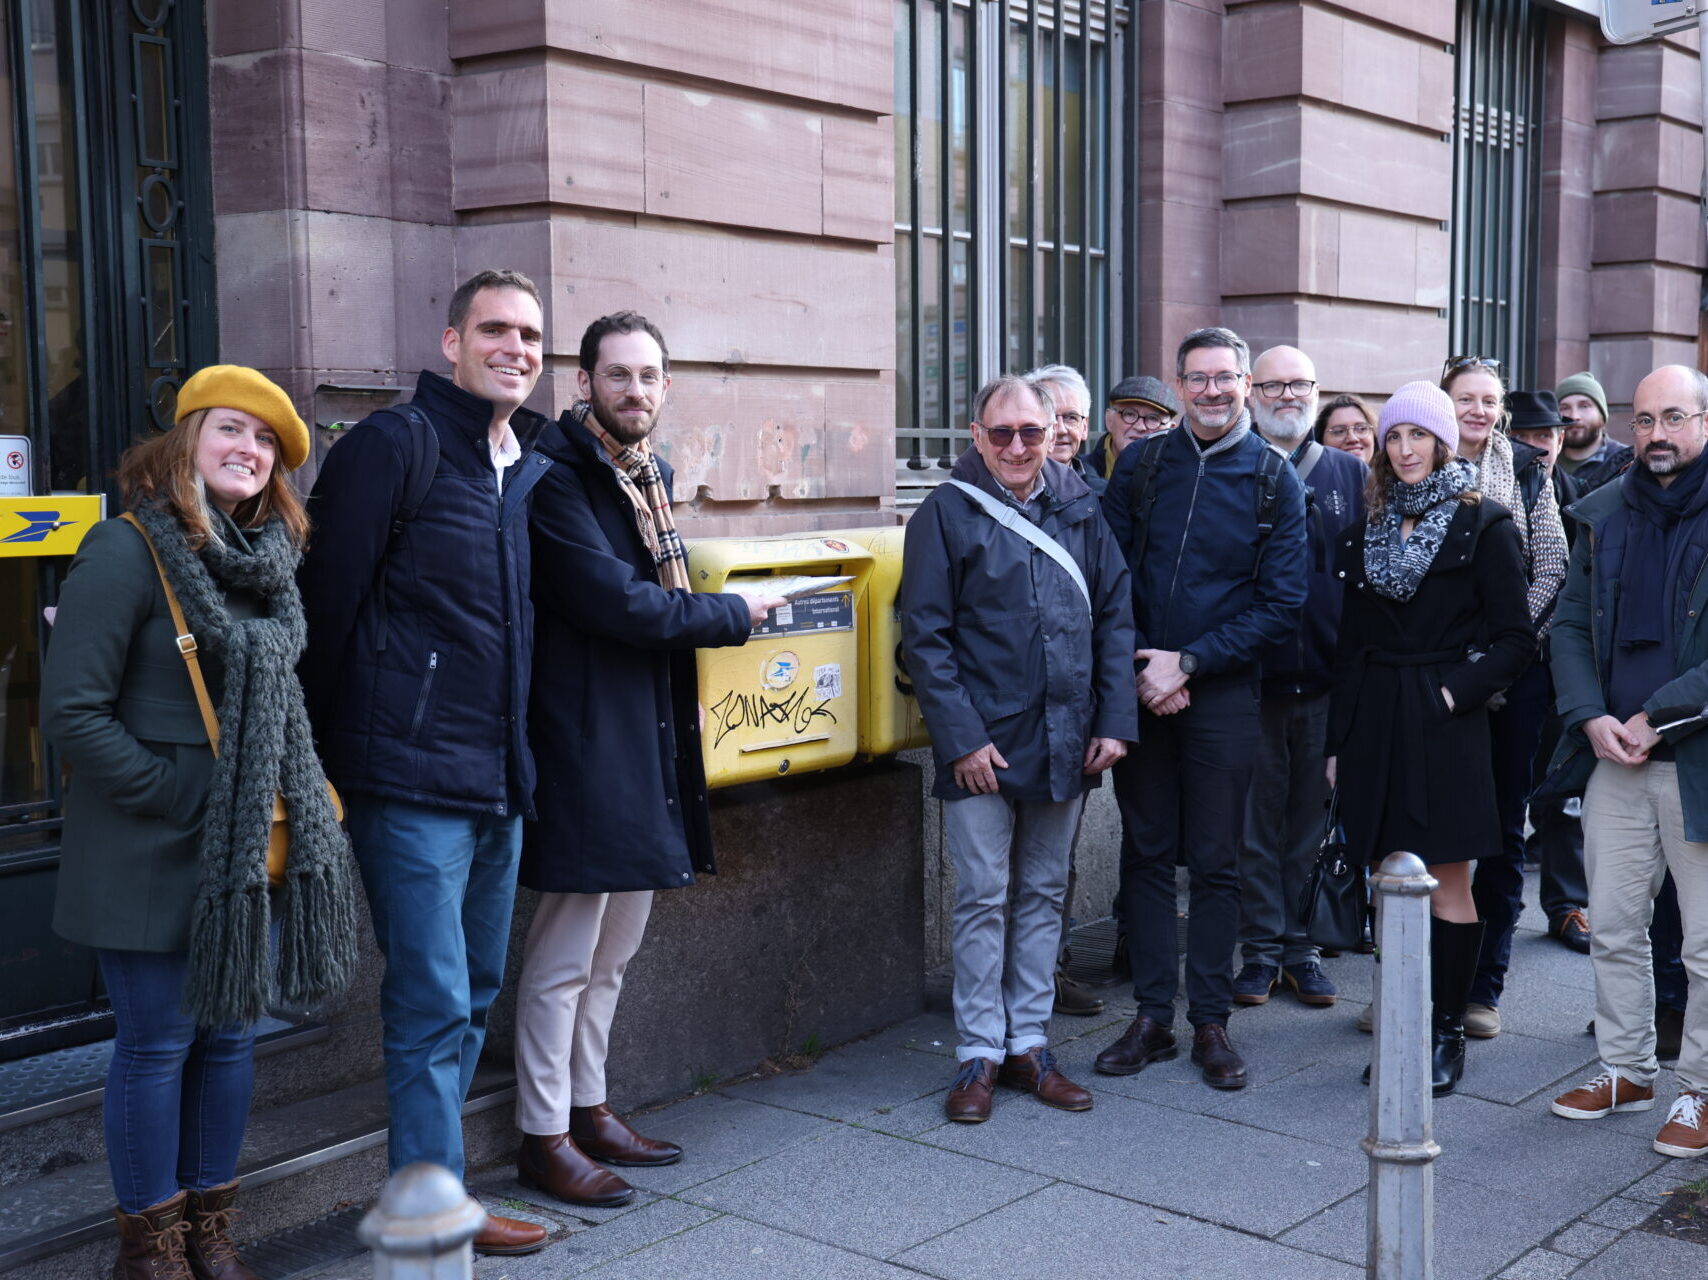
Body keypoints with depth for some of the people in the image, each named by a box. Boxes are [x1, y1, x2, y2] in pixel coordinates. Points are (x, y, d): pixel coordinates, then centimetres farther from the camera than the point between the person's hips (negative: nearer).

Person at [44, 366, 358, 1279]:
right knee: (160, 1041, 3)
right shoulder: (127, 551, -12)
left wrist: (294, 796, 4)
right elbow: (72, 711, -15)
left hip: (249, 851, 7)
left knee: (230, 1034, 13)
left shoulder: (268, 560, 9)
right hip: (154, 855, -6)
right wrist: (172, 794, -15)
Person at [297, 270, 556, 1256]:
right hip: (414, 783, -8)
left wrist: (520, 757, 16)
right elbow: (328, 599, -11)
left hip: (501, 784, 8)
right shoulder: (394, 446, -10)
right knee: (433, 1005, -3)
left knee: (473, 998, 16)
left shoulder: (534, 471, 13)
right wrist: (312, 755, -9)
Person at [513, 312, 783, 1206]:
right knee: (566, 954, -1)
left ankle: (587, 1107, 30)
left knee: (616, 946, 17)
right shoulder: (555, 476, -13)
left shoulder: (648, 476, 15)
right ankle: (543, 1138, 11)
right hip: (585, 739, -9)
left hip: (650, 735, 9)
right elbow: (615, 601, -20)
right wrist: (735, 616, -8)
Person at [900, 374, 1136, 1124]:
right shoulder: (946, 513, -4)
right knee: (983, 899, 2)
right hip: (983, 744, -4)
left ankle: (1029, 1043, 23)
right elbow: (924, 634, -7)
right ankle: (980, 1054, 13)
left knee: (1044, 893, 12)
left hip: (1065, 742, 4)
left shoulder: (1077, 510, 7)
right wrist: (961, 737, -14)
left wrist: (1114, 720, -1)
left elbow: (1115, 615, 8)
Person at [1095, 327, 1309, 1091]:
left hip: (1223, 692, -2)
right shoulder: (1142, 465, 4)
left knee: (1216, 862, 5)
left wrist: (1187, 662, -12)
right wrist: (1143, 668, -8)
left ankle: (1210, 1022, 15)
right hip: (1140, 689, 2)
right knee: (1146, 853, 7)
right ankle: (1152, 1016, 17)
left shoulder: (1273, 480, -1)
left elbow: (1282, 605, -4)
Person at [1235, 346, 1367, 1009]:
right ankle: (1261, 948, 16)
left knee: (1313, 818, 9)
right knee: (1257, 818, 5)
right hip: (1252, 676, -2)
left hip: (1326, 679, 2)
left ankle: (1301, 946, 20)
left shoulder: (1349, 474, 9)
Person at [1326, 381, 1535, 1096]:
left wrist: (1458, 691, -14)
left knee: (1447, 882, -1)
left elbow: (1516, 639, -3)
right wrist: (1339, 737, 8)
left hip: (1445, 723, -4)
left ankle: (1447, 1031, 9)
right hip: (1375, 721, 5)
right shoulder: (1369, 526, 12)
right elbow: (1350, 641, 12)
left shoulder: (1483, 526, -2)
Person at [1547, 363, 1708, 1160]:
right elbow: (1570, 626, 11)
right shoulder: (1602, 515, 9)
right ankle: (1626, 1070, 28)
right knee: (1614, 928, 13)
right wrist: (1592, 719, -5)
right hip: (1613, 757, 5)